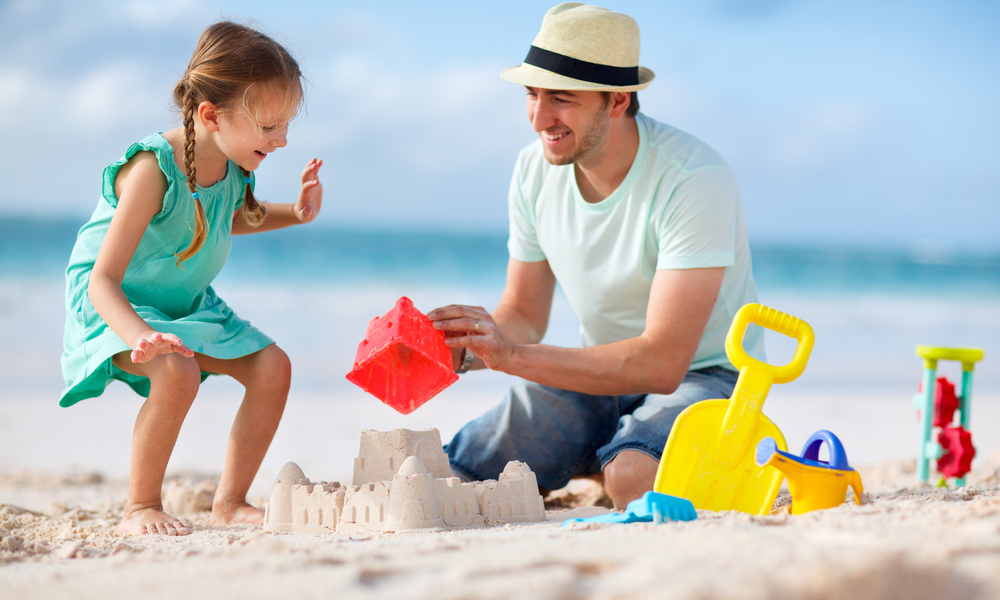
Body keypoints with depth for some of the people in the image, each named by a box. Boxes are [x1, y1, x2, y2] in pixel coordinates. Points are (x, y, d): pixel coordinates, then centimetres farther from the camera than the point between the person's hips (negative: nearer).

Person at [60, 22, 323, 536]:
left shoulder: (233, 165, -7)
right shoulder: (153, 170, -32)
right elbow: (103, 280, -34)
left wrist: (295, 213, 4)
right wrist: (141, 336, -53)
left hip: (188, 303, 8)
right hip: (117, 306, -8)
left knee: (272, 366, -7)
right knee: (176, 372, -35)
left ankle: (230, 503, 5)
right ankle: (140, 509, -18)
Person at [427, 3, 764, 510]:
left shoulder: (695, 181, -27)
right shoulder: (534, 169, -6)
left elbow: (661, 362, -32)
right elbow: (523, 313, 4)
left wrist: (512, 355, -38)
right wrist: (464, 349, -20)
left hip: (704, 373, -6)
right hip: (598, 371, 6)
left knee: (631, 478, -38)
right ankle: (595, 465, 16)